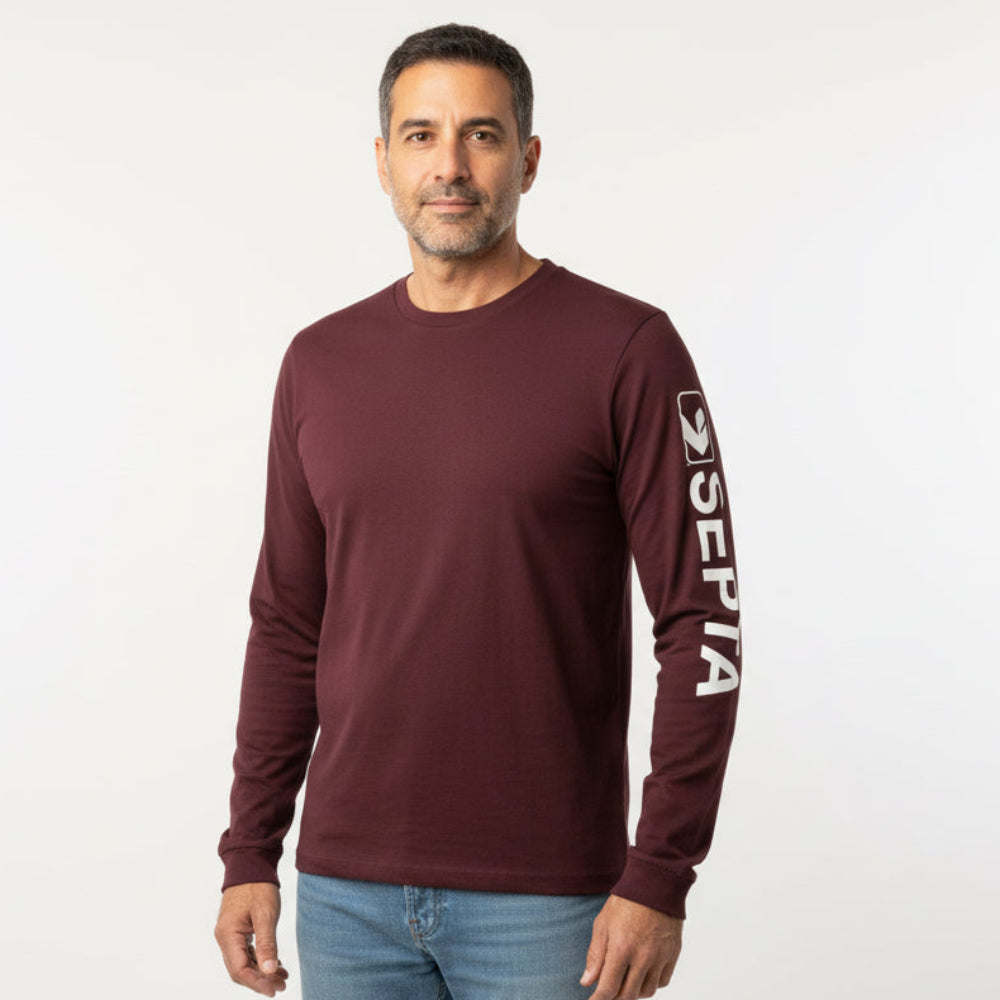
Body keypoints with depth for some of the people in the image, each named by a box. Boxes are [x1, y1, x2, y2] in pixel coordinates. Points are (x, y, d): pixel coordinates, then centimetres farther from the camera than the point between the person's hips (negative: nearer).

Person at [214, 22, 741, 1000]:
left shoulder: (627, 350, -7)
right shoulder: (322, 362, 7)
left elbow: (701, 625, -8)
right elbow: (287, 627, 12)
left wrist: (659, 878, -12)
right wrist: (249, 854, 9)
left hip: (543, 898, -4)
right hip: (346, 887, 4)